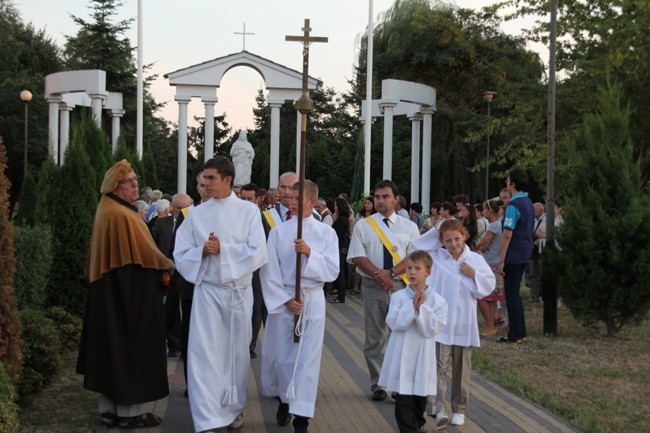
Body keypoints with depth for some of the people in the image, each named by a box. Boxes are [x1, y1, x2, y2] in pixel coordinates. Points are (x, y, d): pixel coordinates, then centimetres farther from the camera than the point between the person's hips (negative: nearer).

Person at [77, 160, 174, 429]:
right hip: (131, 293, -9)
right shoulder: (122, 215, -20)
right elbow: (144, 253, -18)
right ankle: (129, 412, 7)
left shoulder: (108, 212, 10)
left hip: (110, 291, 9)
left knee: (114, 346, 12)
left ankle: (111, 409, 18)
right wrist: (168, 265, -2)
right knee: (131, 347, -1)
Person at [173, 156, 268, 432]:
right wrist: (203, 251, -14)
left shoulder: (248, 211, -1)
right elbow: (181, 254, 4)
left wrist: (222, 249, -14)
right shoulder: (196, 214, 4)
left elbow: (258, 253, -10)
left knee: (236, 353, 11)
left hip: (239, 291, 0)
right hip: (207, 291, 1)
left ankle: (233, 407, 30)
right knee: (204, 354, -7)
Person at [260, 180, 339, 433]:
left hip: (312, 301, -1)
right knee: (281, 354, 8)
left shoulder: (326, 233, 1)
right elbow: (269, 271, -3)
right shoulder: (278, 232, 1)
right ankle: (284, 400, 34)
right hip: (282, 300, 1)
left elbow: (332, 271, -5)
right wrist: (285, 300, -10)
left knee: (307, 357, -1)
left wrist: (310, 253, -19)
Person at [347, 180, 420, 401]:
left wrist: (392, 273, -12)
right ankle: (377, 385, 13)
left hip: (400, 285, 0)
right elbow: (357, 256, -2)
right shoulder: (363, 225, 5)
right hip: (373, 286, 0)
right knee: (374, 339, 4)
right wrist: (378, 274, -13)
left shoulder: (409, 227, 8)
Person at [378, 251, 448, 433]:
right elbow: (394, 323, -13)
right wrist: (412, 305, -19)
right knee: (403, 396, -1)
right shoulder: (398, 297, -3)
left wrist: (421, 308, -19)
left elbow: (431, 329, -11)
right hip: (401, 354, -1)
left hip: (422, 354, 1)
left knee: (420, 394, 16)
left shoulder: (436, 300, -5)